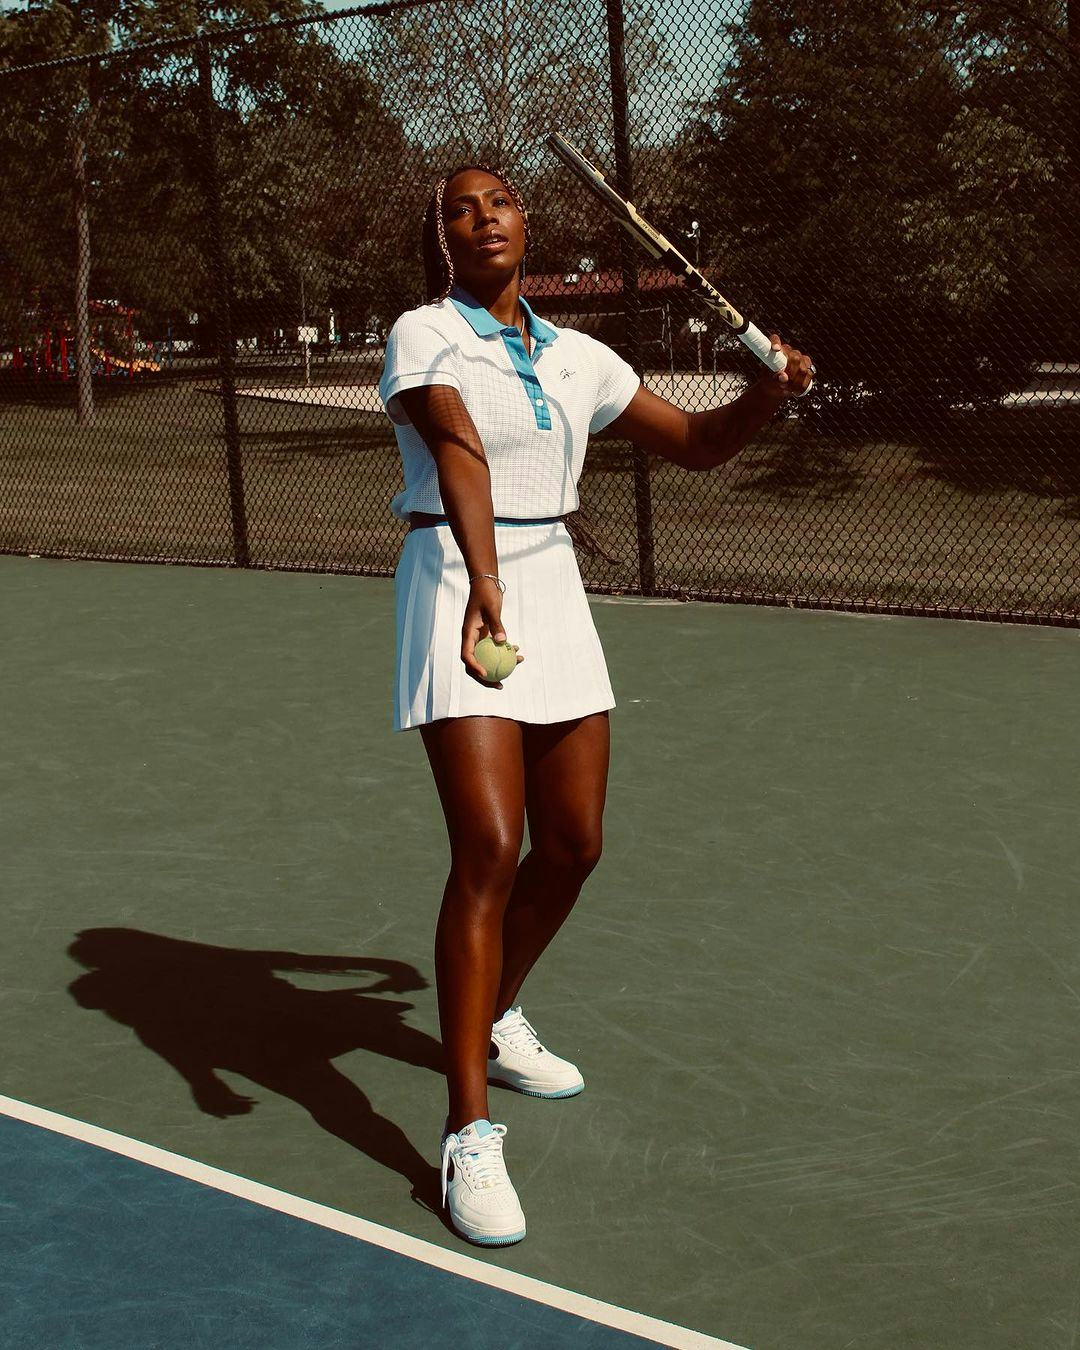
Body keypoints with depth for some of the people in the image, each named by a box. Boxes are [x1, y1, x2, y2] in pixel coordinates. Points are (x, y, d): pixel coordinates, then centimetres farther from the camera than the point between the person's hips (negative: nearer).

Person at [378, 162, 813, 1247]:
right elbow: (459, 452, -25)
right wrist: (483, 583, -40)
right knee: (488, 849, -18)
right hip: (458, 591, -6)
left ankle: (494, 1022, 38)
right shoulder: (424, 336, -5)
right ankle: (469, 1134, -12)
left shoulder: (575, 356, 12)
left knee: (571, 845, 9)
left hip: (553, 592, 6)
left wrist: (768, 394, -4)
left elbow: (696, 442, 17)